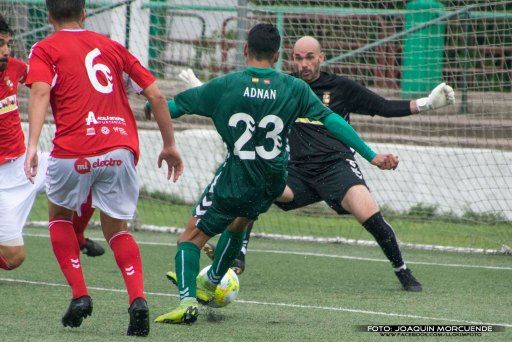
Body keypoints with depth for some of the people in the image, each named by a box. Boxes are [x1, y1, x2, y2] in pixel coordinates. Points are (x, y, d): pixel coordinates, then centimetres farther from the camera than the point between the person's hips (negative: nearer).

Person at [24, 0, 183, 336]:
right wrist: (170, 145, 24)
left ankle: (80, 295, 10)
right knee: (117, 230, 18)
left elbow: (41, 92, -10)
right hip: (121, 150, 3)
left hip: (74, 152, -3)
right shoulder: (112, 46, 21)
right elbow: (156, 96, 16)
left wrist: (32, 146, -20)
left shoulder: (45, 50, 10)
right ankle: (138, 298, -7)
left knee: (60, 215, 25)